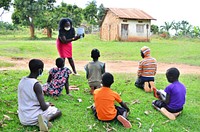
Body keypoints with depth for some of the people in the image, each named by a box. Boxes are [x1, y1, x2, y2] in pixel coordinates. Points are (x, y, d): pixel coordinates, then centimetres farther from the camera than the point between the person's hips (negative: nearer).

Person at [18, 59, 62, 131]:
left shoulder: (22, 81, 2)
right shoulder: (36, 84, -21)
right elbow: (43, 107, -21)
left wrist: (46, 104, 16)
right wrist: (48, 104, 3)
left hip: (23, 119, 7)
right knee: (58, 111, 16)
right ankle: (45, 120, -11)